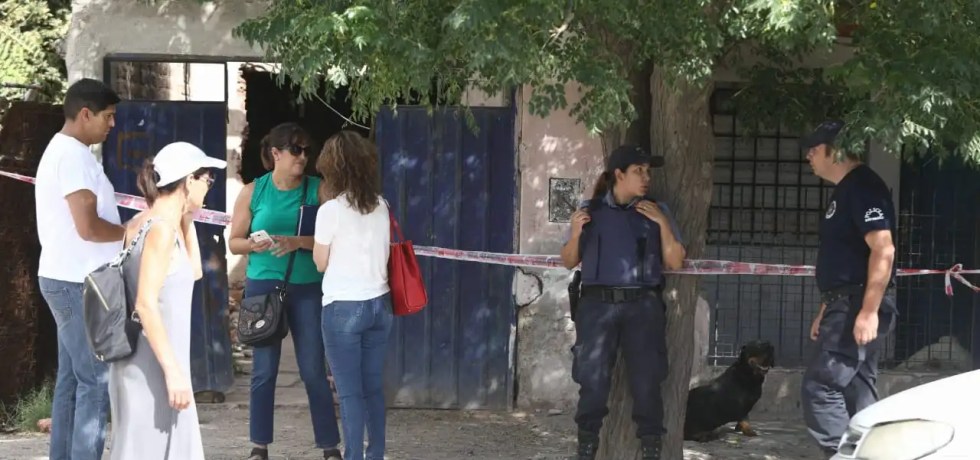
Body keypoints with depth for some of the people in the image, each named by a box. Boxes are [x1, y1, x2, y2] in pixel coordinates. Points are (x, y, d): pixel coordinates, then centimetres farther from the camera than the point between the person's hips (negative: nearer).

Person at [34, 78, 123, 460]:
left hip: (68, 280, 10)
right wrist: (132, 232, -9)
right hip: (78, 284, -10)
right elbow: (88, 227, -24)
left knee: (72, 380, 12)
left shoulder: (62, 150, 16)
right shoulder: (74, 155, -17)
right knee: (96, 381, -8)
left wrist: (124, 231, 9)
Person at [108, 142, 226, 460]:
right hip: (152, 365, -9)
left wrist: (186, 221, 14)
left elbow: (193, 272, 24)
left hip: (151, 361, 9)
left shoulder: (142, 223, 11)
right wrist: (173, 371, -23)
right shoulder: (161, 229, -16)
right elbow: (146, 304, -22)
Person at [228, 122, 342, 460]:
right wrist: (255, 245, -17)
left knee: (314, 369, 1)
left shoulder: (317, 189, -2)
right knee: (264, 369, 6)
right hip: (263, 286, 1)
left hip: (307, 289, 0)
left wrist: (299, 242, -22)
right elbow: (234, 241, 4)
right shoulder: (253, 192, 0)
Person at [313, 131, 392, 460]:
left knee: (350, 392, 0)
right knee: (373, 387, 13)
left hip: (344, 306, -5)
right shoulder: (381, 206, 4)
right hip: (379, 303, 5)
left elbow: (321, 262, -2)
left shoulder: (331, 209, -12)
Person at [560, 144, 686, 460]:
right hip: (598, 304, 0)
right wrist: (575, 233, -6)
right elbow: (569, 262, 12)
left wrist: (662, 223, -6)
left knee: (647, 382, -2)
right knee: (592, 380, -3)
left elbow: (675, 262, 5)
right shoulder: (592, 211, 9)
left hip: (643, 306, 0)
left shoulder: (656, 211, 10)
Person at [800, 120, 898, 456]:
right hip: (846, 306, 10)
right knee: (856, 391, 10)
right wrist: (826, 311, 23)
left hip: (859, 306, -10)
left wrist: (868, 311, -27)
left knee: (820, 386, -13)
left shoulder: (863, 187, -13)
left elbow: (883, 250, -22)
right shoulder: (844, 191, 19)